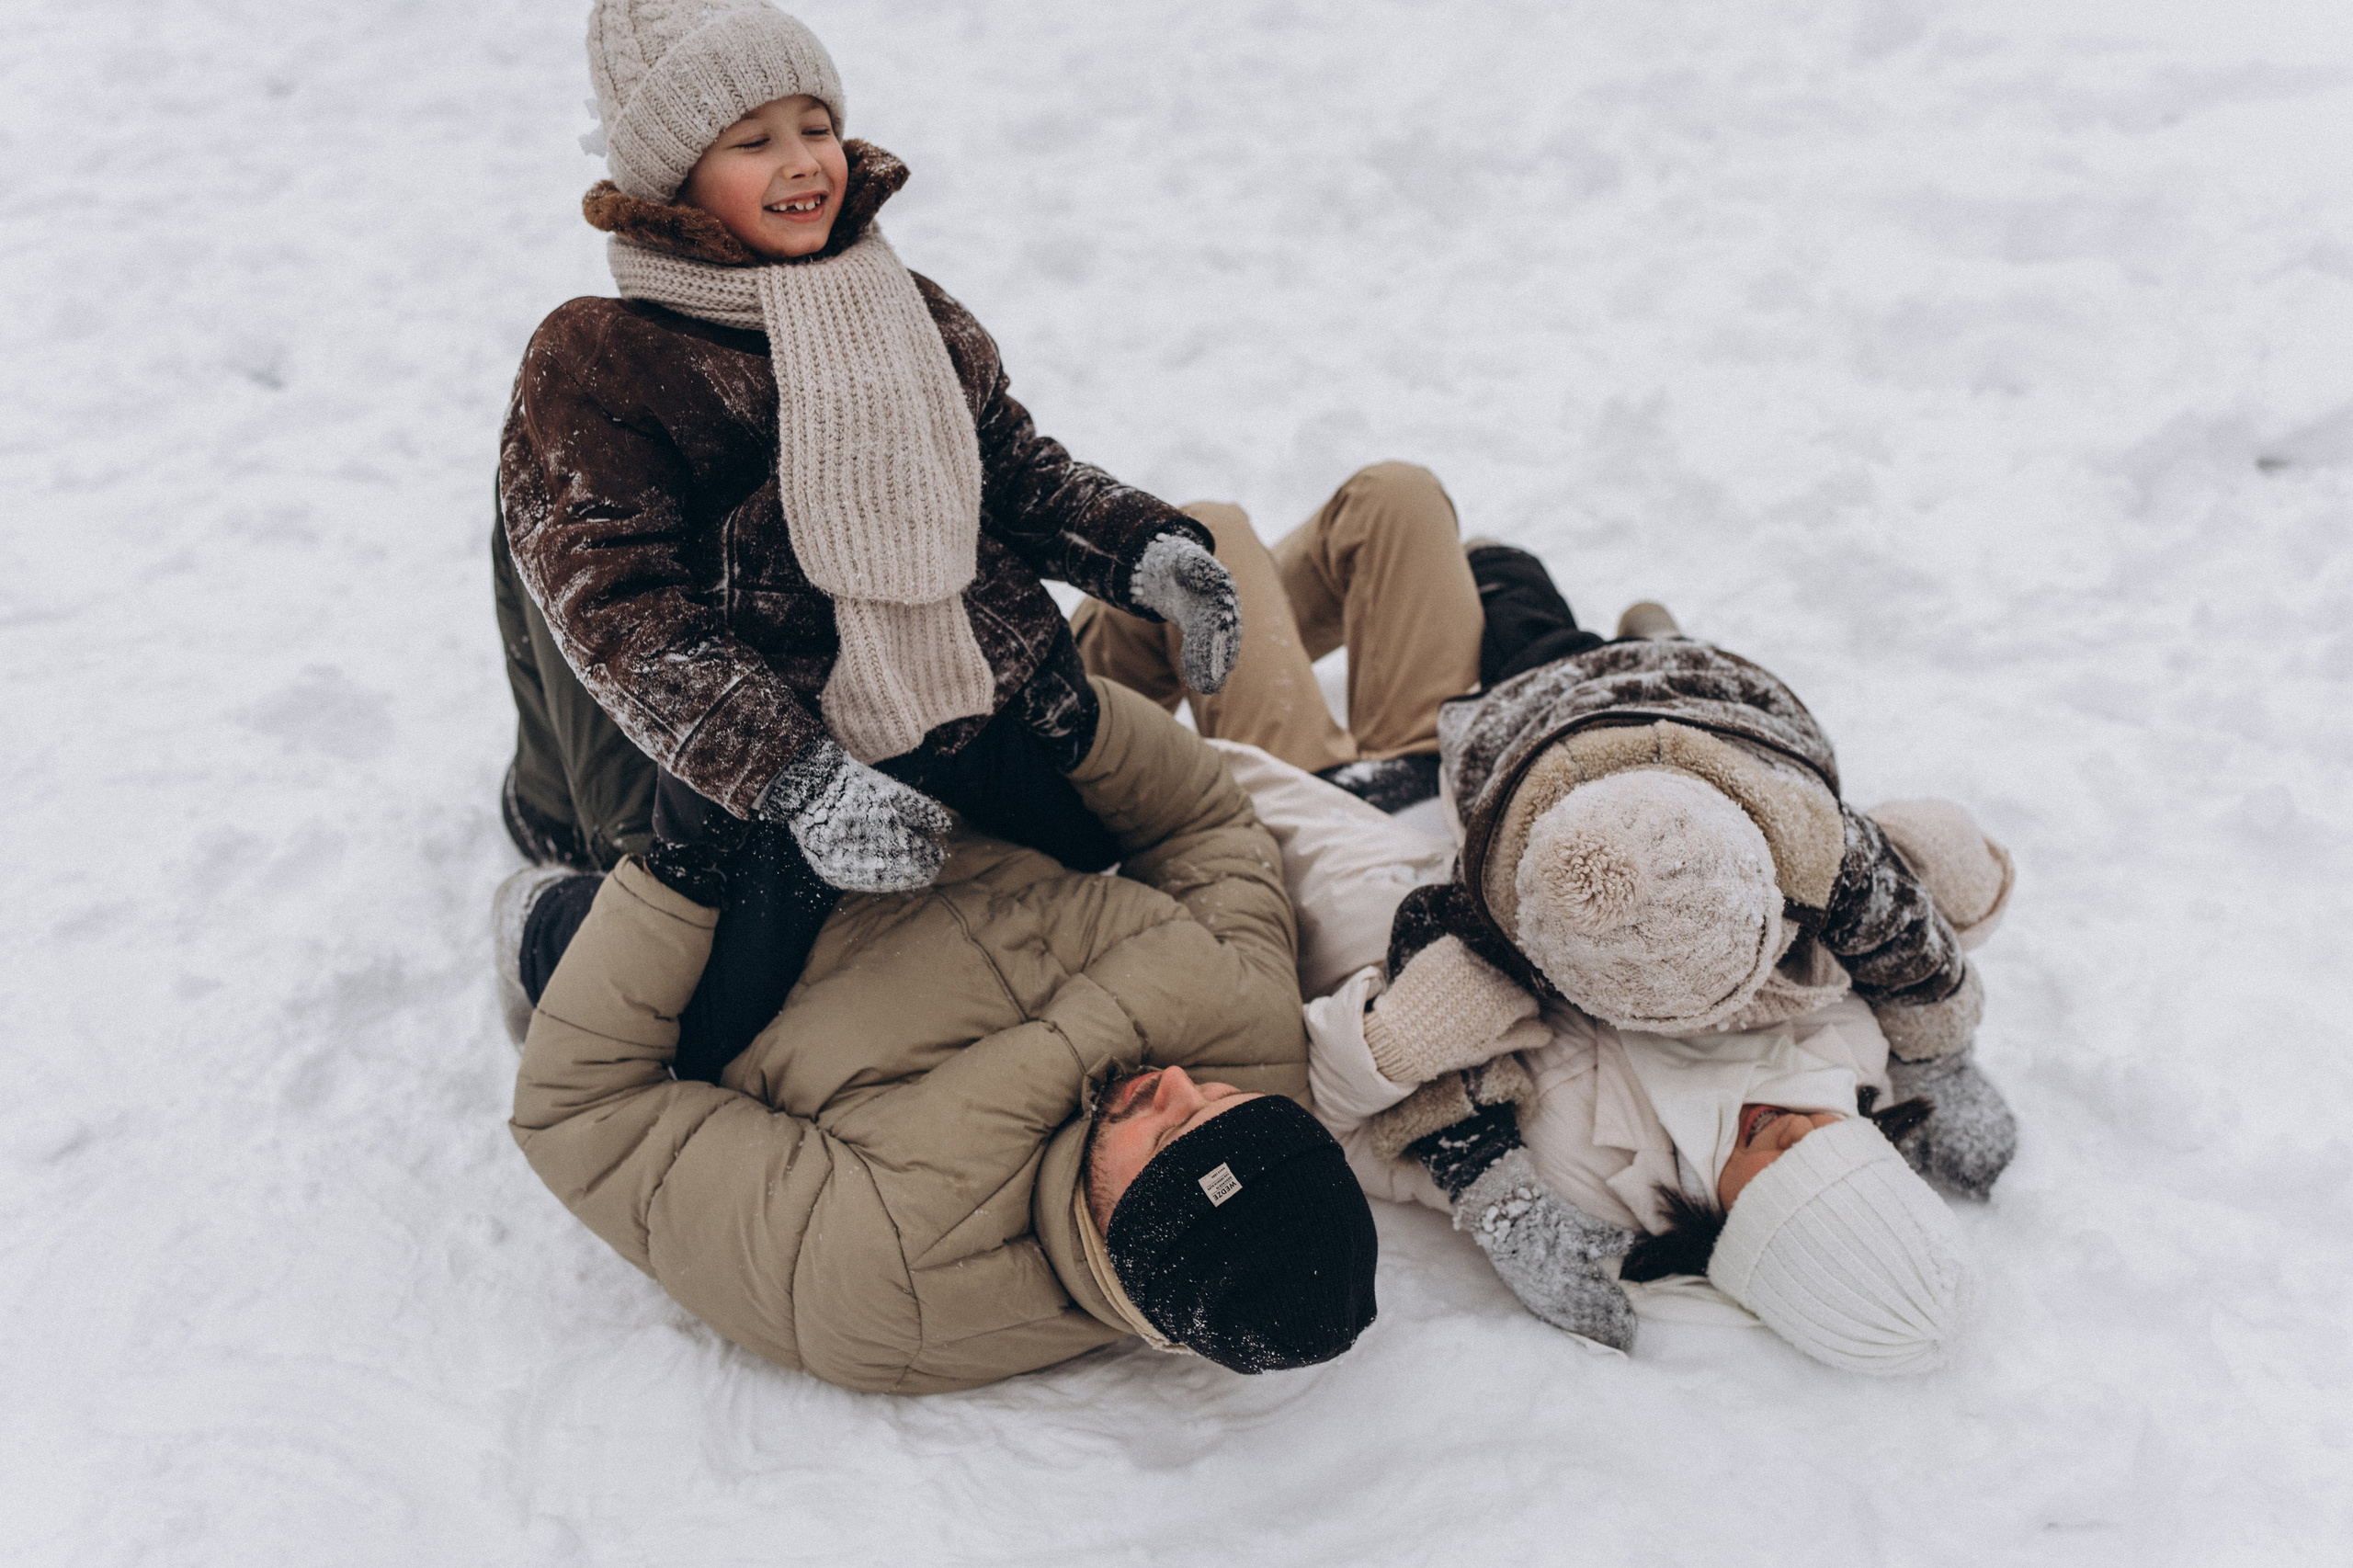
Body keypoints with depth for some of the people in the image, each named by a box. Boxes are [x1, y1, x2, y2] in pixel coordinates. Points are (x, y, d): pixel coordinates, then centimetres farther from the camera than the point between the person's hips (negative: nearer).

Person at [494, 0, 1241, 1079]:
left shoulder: (911, 312, 9)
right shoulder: (591, 368, -10)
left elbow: (1015, 468, 17)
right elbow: (622, 615, -20)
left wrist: (1146, 552, -3)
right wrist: (796, 785, -34)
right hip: (757, 771, -6)